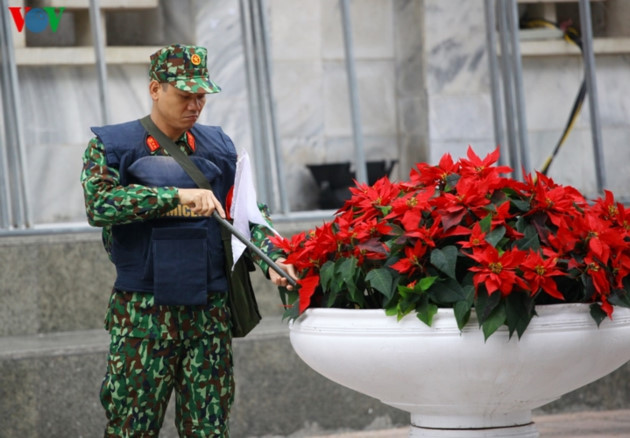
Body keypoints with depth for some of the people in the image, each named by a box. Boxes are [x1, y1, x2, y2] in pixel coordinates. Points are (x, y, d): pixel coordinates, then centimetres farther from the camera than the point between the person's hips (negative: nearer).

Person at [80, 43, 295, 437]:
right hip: (142, 313, -3)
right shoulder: (112, 145, 2)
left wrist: (271, 260, -7)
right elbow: (99, 203, -16)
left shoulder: (218, 146, 13)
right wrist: (178, 195, -21)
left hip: (210, 312, 3)